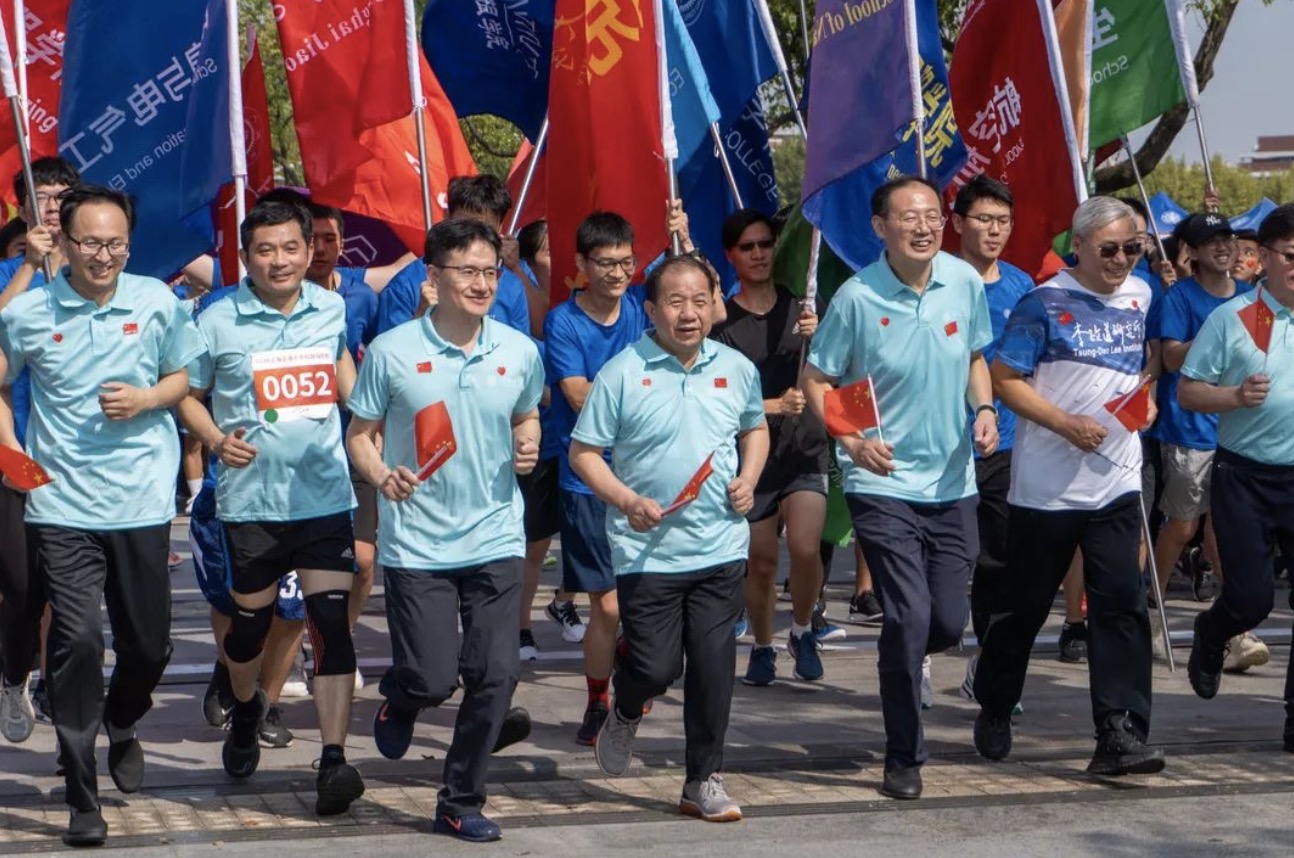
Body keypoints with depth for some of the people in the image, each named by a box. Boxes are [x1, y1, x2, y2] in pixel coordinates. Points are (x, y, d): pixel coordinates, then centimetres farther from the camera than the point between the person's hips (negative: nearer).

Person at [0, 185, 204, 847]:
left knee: (148, 644, 10)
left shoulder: (157, 302, 0)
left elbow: (183, 376, 12)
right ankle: (82, 799, -2)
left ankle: (121, 726, 45)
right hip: (63, 506, -2)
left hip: (142, 503, 2)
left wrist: (147, 399, -9)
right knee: (77, 640, -11)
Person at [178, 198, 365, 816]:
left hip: (325, 494, 1)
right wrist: (217, 440, -12)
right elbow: (186, 395, 4)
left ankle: (333, 762, -13)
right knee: (250, 619, 12)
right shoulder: (218, 321, -5)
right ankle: (244, 710, 44)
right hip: (251, 500, -1)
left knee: (332, 622, -10)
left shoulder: (332, 309, 4)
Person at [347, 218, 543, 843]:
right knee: (433, 680, -6)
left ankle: (461, 804, 15)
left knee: (496, 676, -3)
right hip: (417, 543, -3)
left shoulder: (519, 351, 2)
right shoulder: (392, 351, -7)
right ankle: (398, 699, 33)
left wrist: (528, 448, -3)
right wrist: (382, 475, -20)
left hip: (496, 539, 3)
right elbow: (360, 435, 0)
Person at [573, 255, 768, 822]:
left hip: (721, 547, 3)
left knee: (713, 667, 2)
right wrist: (627, 501, -17)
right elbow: (583, 452, -4)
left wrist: (749, 478, 3)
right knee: (657, 667, -2)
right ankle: (626, 713, 34)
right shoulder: (622, 374, -7)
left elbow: (755, 429, 22)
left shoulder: (737, 369, 5)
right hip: (647, 551, -3)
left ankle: (704, 783, 14)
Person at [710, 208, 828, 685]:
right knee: (760, 561, 5)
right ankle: (762, 647, 27)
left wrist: (817, 339, -17)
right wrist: (776, 405, -20)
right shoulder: (722, 324, -1)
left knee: (805, 548, -18)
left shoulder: (800, 309, 7)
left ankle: (803, 631, 7)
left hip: (805, 450, 0)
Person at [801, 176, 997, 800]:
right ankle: (904, 759, 4)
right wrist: (851, 440, -20)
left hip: (951, 481, 4)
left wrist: (984, 409, -3)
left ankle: (897, 666, 41)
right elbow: (815, 381, -5)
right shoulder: (858, 297, -12)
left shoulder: (965, 283, 1)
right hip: (883, 484, -4)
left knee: (949, 623, 5)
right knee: (909, 617, -11)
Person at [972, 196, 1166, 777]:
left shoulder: (1140, 296, 10)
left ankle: (1120, 736, -9)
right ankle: (994, 708, 32)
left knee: (1121, 606, -8)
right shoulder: (1045, 303, -9)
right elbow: (1005, 379, -11)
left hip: (1116, 483, 4)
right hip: (1046, 484, -4)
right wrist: (1066, 424, -19)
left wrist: (1146, 400, 7)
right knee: (1027, 605, 10)